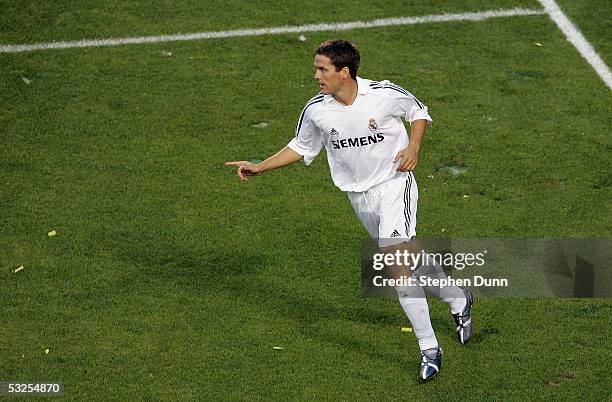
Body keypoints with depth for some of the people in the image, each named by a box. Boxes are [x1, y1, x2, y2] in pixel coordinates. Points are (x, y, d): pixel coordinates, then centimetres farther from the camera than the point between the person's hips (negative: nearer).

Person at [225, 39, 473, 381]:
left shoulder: (385, 94, -17)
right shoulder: (316, 110, -9)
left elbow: (419, 111, 3)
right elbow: (302, 148, 10)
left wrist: (413, 147, -12)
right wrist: (260, 167, 2)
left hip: (394, 183, -4)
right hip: (359, 196, 4)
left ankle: (429, 348, -13)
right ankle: (459, 301, 40)